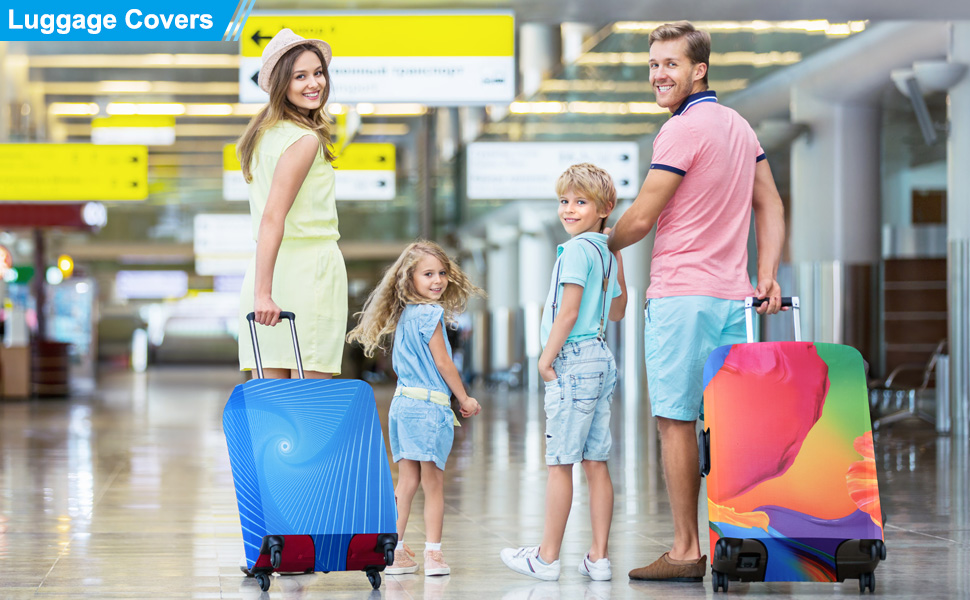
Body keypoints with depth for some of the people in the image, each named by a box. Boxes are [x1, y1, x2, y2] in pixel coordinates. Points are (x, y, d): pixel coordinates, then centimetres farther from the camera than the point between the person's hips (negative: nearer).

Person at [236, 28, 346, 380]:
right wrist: (264, 292, -23)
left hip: (268, 267, 8)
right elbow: (273, 217, -19)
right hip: (309, 268, -8)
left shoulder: (263, 132, 15)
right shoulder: (305, 139, -12)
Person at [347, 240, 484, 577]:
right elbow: (442, 362, -10)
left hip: (403, 403, 8)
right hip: (429, 405, -8)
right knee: (434, 484, -1)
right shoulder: (430, 314, -12)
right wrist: (464, 399, 2)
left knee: (407, 482, 9)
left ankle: (394, 551, 7)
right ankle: (433, 553, 1)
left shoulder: (403, 315, 14)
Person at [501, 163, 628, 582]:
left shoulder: (577, 249, -12)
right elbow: (618, 312, 28)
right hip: (601, 360, 9)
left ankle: (547, 557, 2)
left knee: (559, 463, -3)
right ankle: (598, 558, 8)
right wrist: (617, 259, 25)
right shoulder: (608, 252, 15)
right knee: (596, 464, 8)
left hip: (573, 361, -9)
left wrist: (546, 358, -9)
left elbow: (568, 313, -18)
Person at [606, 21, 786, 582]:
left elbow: (640, 219, -10)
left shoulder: (683, 128, -12)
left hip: (681, 295, -8)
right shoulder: (740, 125, 16)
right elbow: (771, 206, 16)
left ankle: (686, 551, -2)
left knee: (676, 420, -3)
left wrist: (601, 246, 8)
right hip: (733, 294, 8)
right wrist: (768, 274, 9)